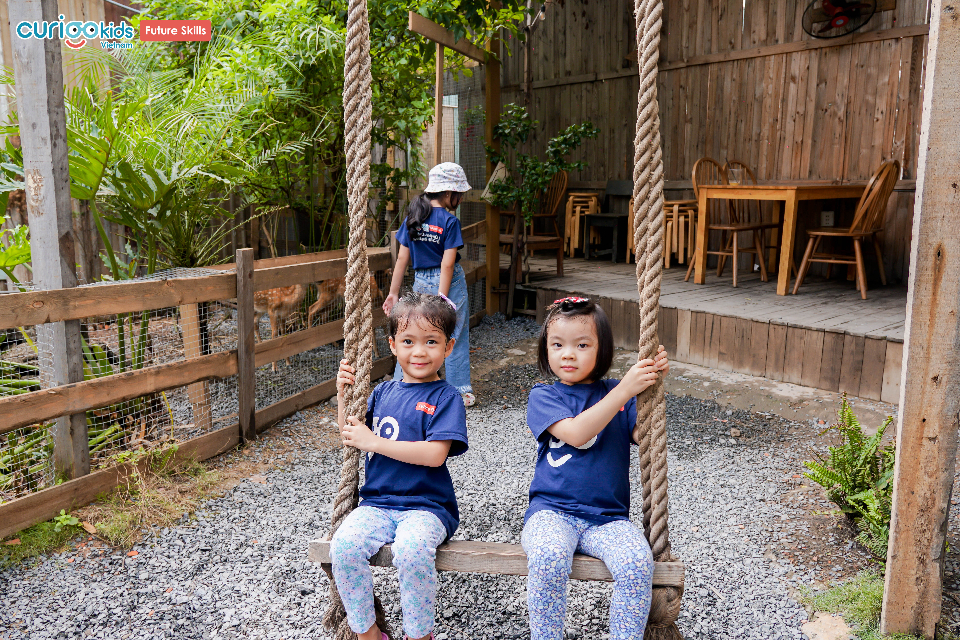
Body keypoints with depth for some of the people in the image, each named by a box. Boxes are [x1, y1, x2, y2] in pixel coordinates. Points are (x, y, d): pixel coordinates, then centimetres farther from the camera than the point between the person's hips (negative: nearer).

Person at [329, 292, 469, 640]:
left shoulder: (445, 397, -4)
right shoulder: (383, 392, 12)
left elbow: (435, 454, -17)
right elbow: (349, 437, 16)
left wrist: (372, 441, -15)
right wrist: (342, 393, 2)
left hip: (426, 506, -4)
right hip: (377, 503, 5)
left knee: (411, 550, -33)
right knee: (343, 546, -22)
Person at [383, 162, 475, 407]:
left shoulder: (412, 217, 1)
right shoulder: (450, 221, -13)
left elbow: (402, 258, 2)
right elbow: (447, 264, -17)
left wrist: (393, 293, 5)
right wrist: (442, 299, -17)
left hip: (421, 282, 4)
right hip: (450, 283, -4)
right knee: (456, 337, 7)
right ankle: (460, 392, 16)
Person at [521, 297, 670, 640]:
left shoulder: (617, 393, 11)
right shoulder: (543, 396, 3)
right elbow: (575, 433, -15)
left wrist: (653, 387, -15)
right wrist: (625, 390, -20)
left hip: (607, 518, 2)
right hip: (552, 511, -2)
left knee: (638, 563, -27)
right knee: (548, 558, -32)